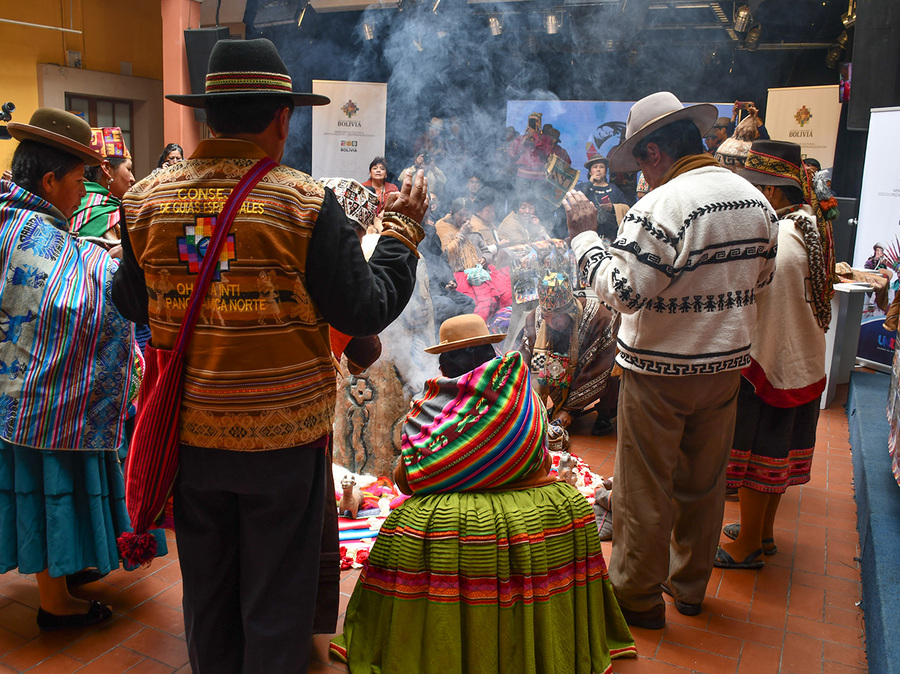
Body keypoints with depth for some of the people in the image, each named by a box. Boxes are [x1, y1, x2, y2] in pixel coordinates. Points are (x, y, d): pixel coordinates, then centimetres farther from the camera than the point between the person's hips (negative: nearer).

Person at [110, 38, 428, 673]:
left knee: (206, 591, 23)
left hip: (189, 432, 4)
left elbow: (130, 302, 9)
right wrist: (403, 226, 1)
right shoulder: (307, 204, -16)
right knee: (276, 602, 15)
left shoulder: (148, 198, -3)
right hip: (283, 437, -4)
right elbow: (366, 312, -12)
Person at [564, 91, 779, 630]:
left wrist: (585, 234, -15)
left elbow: (623, 291, -24)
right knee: (704, 481, 19)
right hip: (726, 363, 8)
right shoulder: (756, 200, 4)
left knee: (646, 488, 8)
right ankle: (690, 585, 37)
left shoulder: (664, 206, -21)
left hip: (660, 370, -7)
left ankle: (638, 597, 23)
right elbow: (759, 279, 14)